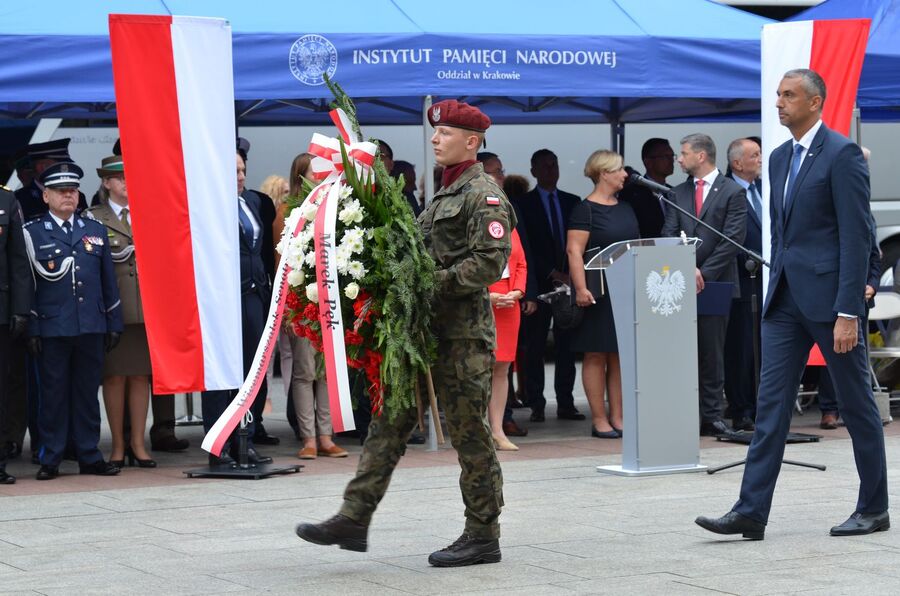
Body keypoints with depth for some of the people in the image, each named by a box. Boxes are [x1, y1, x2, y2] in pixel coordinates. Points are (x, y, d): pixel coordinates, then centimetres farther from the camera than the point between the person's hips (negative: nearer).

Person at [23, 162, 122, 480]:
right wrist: (31, 329, -7)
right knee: (53, 393, 0)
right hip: (52, 328, -3)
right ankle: (50, 459, 6)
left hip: (91, 327, 3)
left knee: (88, 392, 7)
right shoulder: (32, 233, 2)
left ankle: (89, 456, 13)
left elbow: (108, 281, 15)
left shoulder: (96, 230, 14)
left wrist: (114, 323, 11)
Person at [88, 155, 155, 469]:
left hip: (144, 305, 3)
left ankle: (138, 444, 10)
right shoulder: (94, 218, 3)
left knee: (141, 375, 4)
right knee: (114, 375, -1)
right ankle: (118, 445, 6)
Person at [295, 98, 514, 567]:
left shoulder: (484, 195, -9)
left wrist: (434, 283, -21)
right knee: (389, 423, 6)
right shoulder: (443, 195, 20)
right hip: (426, 330, 9)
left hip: (463, 334, -9)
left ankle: (483, 537, 8)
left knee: (469, 435, -1)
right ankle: (353, 520, 7)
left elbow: (490, 262, -20)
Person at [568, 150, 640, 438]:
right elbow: (574, 250, -14)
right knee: (596, 355, -1)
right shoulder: (585, 210, -8)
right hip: (598, 293, -7)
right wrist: (580, 288, -22)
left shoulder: (626, 208, 15)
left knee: (620, 355, 7)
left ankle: (617, 417, 11)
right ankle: (599, 419, 2)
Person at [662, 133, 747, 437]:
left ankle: (712, 416, 3)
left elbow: (733, 239, -6)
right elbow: (669, 234, 7)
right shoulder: (678, 193, 15)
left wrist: (704, 272, -12)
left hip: (715, 283, -3)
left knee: (711, 352, -1)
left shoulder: (732, 192, 1)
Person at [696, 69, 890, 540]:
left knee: (856, 404, 4)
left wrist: (848, 312, -19)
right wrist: (775, 292, 16)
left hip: (829, 295, -7)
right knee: (771, 403, 2)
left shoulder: (842, 154, -10)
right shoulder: (780, 158, 15)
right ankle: (751, 511, 0)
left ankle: (873, 509, 15)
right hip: (786, 299, 8)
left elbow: (856, 235, -14)